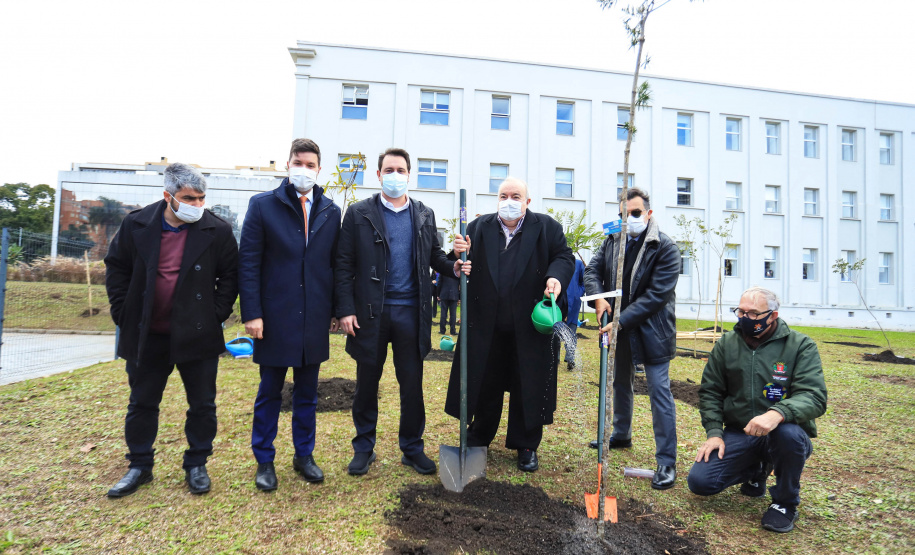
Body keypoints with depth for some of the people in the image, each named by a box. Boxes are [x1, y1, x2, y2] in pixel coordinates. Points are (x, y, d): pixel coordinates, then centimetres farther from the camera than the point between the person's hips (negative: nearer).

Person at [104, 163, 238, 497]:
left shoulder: (217, 231, -9)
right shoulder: (137, 225, -3)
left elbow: (230, 275, 0)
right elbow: (116, 267, 8)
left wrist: (217, 313, -6)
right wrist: (123, 313, 2)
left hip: (197, 333, -1)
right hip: (146, 334, 2)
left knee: (202, 404, 8)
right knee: (142, 404, 15)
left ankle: (196, 465, 26)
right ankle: (139, 466, 33)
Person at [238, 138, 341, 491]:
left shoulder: (331, 212, 6)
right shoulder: (262, 206, -2)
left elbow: (335, 264, 8)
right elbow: (248, 263, -5)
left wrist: (335, 311, 5)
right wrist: (252, 313, -11)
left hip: (315, 319, 3)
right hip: (275, 317, -2)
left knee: (307, 393, 14)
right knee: (269, 393, 10)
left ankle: (304, 456, 30)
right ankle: (264, 461, 27)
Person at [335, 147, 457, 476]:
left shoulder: (425, 215, 10)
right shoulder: (359, 214, 1)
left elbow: (434, 256, 14)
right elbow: (344, 265, -1)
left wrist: (453, 266, -9)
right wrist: (345, 309, -9)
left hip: (411, 312, 2)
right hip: (370, 312, -2)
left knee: (412, 383, 9)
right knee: (367, 383, 10)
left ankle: (412, 448, 26)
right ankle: (364, 447, 28)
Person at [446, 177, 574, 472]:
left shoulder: (547, 227, 3)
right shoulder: (479, 227, 8)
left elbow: (564, 257, 0)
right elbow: (465, 268, 5)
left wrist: (556, 277, -21)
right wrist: (461, 254, -17)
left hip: (531, 324, -1)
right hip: (487, 325, 2)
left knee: (529, 386, 8)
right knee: (484, 382, 14)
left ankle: (526, 445, 27)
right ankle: (479, 437, 33)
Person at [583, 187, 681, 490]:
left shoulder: (666, 248, -16)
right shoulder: (612, 241, 1)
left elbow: (655, 295, -21)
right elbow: (592, 270, 1)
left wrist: (622, 321, -25)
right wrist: (599, 297, -20)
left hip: (651, 331, -6)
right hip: (619, 328, 6)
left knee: (659, 391, -4)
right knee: (620, 383, 21)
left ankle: (667, 461, 7)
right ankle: (621, 435, 43)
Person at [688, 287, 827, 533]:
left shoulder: (801, 345, -5)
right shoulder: (726, 344, 4)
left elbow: (814, 397, -18)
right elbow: (710, 392, 9)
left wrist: (777, 413, -38)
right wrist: (714, 432, -5)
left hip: (781, 433, -3)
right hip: (737, 435, 3)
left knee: (789, 432, -39)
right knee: (699, 482, -13)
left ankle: (786, 502, -8)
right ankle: (756, 470, 21)